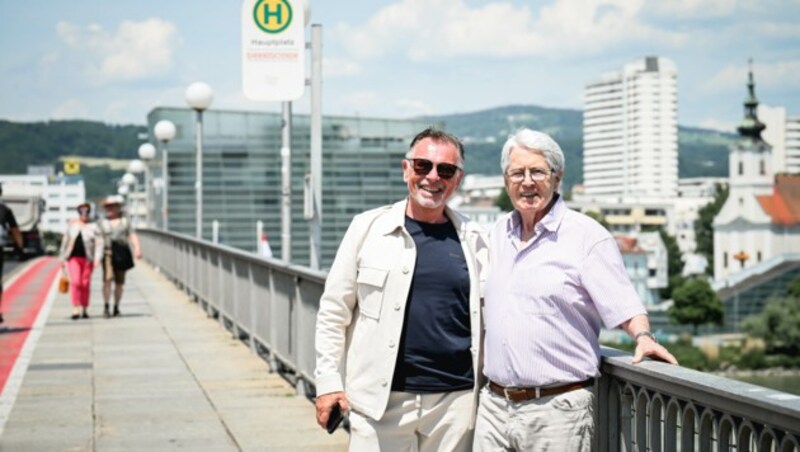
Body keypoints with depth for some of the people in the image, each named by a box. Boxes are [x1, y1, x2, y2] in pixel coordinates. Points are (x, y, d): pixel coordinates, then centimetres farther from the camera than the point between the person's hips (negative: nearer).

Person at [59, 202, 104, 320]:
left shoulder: (93, 226, 0)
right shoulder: (72, 225, 7)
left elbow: (99, 243, -5)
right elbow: (65, 242, 13)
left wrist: (97, 258, -16)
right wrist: (62, 258, 11)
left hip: (87, 258, -1)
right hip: (74, 257, 1)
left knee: (85, 284, 3)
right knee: (75, 282, -13)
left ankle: (85, 310, 15)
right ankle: (76, 309, -15)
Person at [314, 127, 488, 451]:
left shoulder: (472, 239, 6)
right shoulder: (368, 228, 1)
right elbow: (334, 311, 4)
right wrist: (327, 381, -1)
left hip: (456, 400, 2)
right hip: (381, 399, -2)